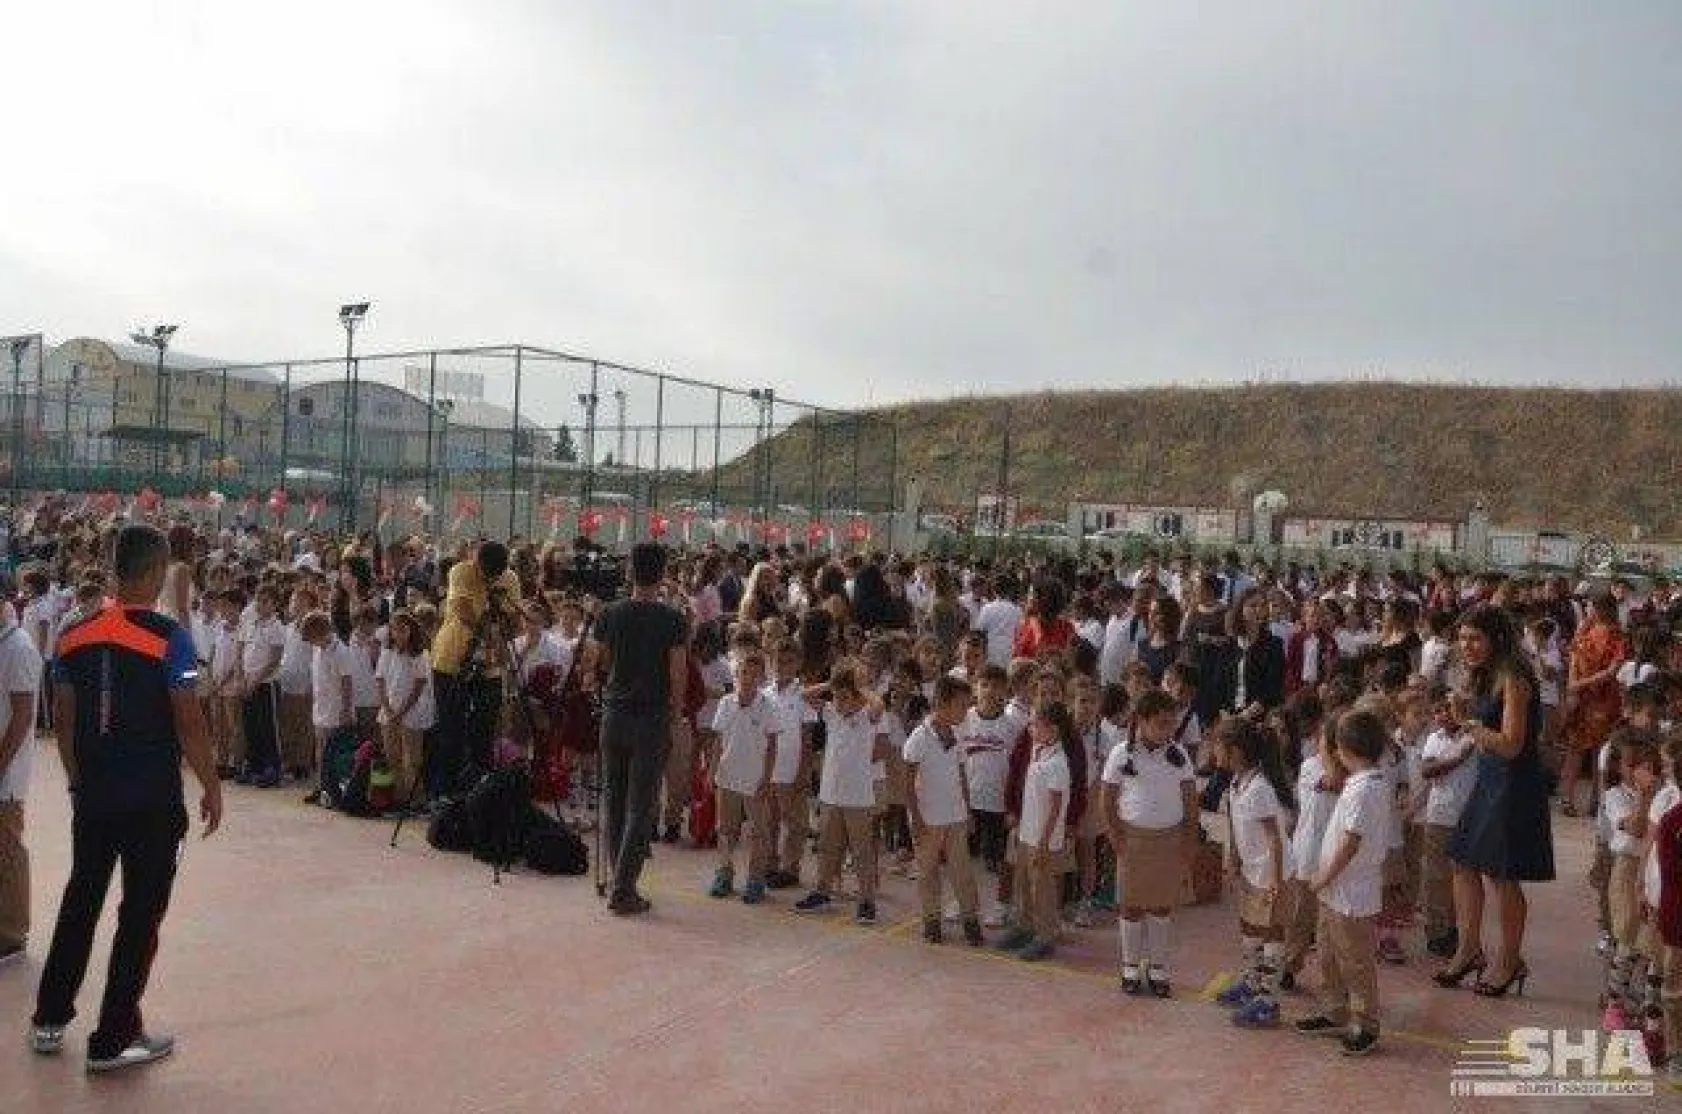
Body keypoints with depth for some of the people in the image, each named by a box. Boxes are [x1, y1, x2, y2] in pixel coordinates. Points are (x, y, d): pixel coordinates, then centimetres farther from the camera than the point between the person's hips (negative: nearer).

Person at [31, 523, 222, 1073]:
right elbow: (189, 724, -15)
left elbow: (63, 719, 8)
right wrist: (212, 789, -4)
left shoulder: (75, 635, 2)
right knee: (140, 915, 5)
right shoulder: (168, 637, -15)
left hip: (92, 796, 6)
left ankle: (49, 1020, 31)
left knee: (81, 900, 20)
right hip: (152, 801, -5)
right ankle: (113, 1040, 11)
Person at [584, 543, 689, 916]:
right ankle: (623, 890, -1)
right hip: (652, 720, -3)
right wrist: (676, 714, 5)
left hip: (614, 715, 3)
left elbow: (590, 664, 7)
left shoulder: (610, 615, -1)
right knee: (641, 808, 1)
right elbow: (678, 675, -9)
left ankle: (620, 882, 22)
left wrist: (596, 682, 28)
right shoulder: (672, 620, -9)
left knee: (615, 803, 15)